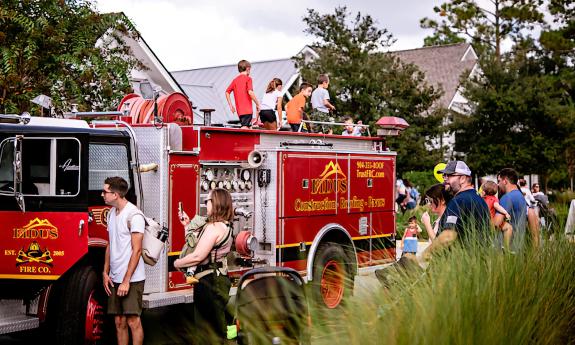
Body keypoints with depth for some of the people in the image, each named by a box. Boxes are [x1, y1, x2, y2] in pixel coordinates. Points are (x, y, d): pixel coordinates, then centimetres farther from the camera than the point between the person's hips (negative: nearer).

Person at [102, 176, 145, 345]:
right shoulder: (112, 213, 12)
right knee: (119, 322, 10)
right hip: (115, 278, 8)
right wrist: (105, 273, 10)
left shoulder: (134, 215, -13)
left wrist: (126, 281, -18)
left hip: (132, 279, -8)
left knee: (133, 321, -5)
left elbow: (136, 250, -15)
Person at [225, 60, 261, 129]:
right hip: (247, 109, -7)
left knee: (247, 128, 17)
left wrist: (231, 105, 17)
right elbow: (250, 92, -16)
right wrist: (257, 104, -7)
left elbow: (227, 92, 13)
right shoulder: (248, 78, -4)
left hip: (239, 110, 7)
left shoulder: (235, 80, 14)